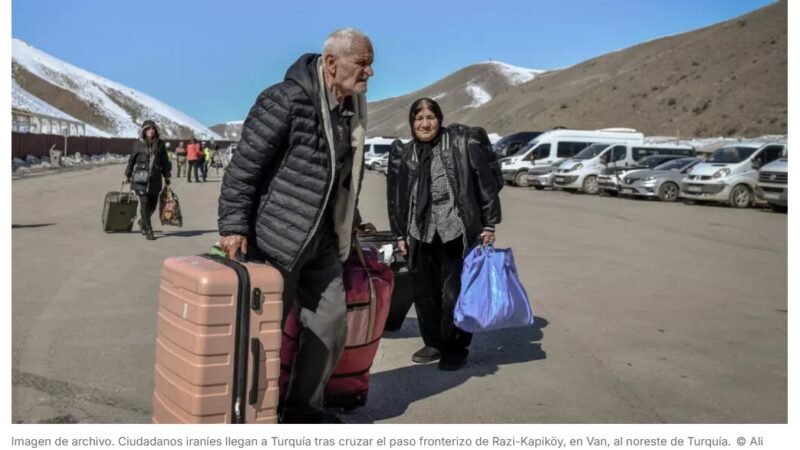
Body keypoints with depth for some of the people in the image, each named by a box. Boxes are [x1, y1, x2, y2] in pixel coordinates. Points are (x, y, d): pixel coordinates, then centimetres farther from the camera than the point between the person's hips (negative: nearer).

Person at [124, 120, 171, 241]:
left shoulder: (160, 144, 5)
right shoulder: (139, 144, 1)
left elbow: (165, 161, 11)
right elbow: (131, 160, 9)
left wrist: (166, 176, 10)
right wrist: (127, 175, 14)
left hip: (155, 178, 3)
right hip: (141, 177, -3)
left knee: (153, 204, 9)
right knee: (145, 204, -9)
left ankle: (142, 221, 38)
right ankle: (148, 231, -1)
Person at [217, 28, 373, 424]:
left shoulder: (352, 110, 6)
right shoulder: (285, 101, -19)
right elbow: (243, 166, -17)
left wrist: (350, 222, 20)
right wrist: (234, 226, -19)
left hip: (321, 240, 8)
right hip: (275, 238, -8)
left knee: (331, 321, 10)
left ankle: (303, 407, 26)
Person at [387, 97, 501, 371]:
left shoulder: (463, 144, -2)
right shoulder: (403, 154, 10)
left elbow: (486, 184, -2)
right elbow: (396, 197, 14)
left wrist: (489, 224, -4)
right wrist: (400, 234, 12)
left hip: (457, 231, -4)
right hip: (422, 233, 5)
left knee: (454, 293, 0)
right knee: (424, 293, 11)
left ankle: (455, 349, 16)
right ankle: (434, 343, 28)